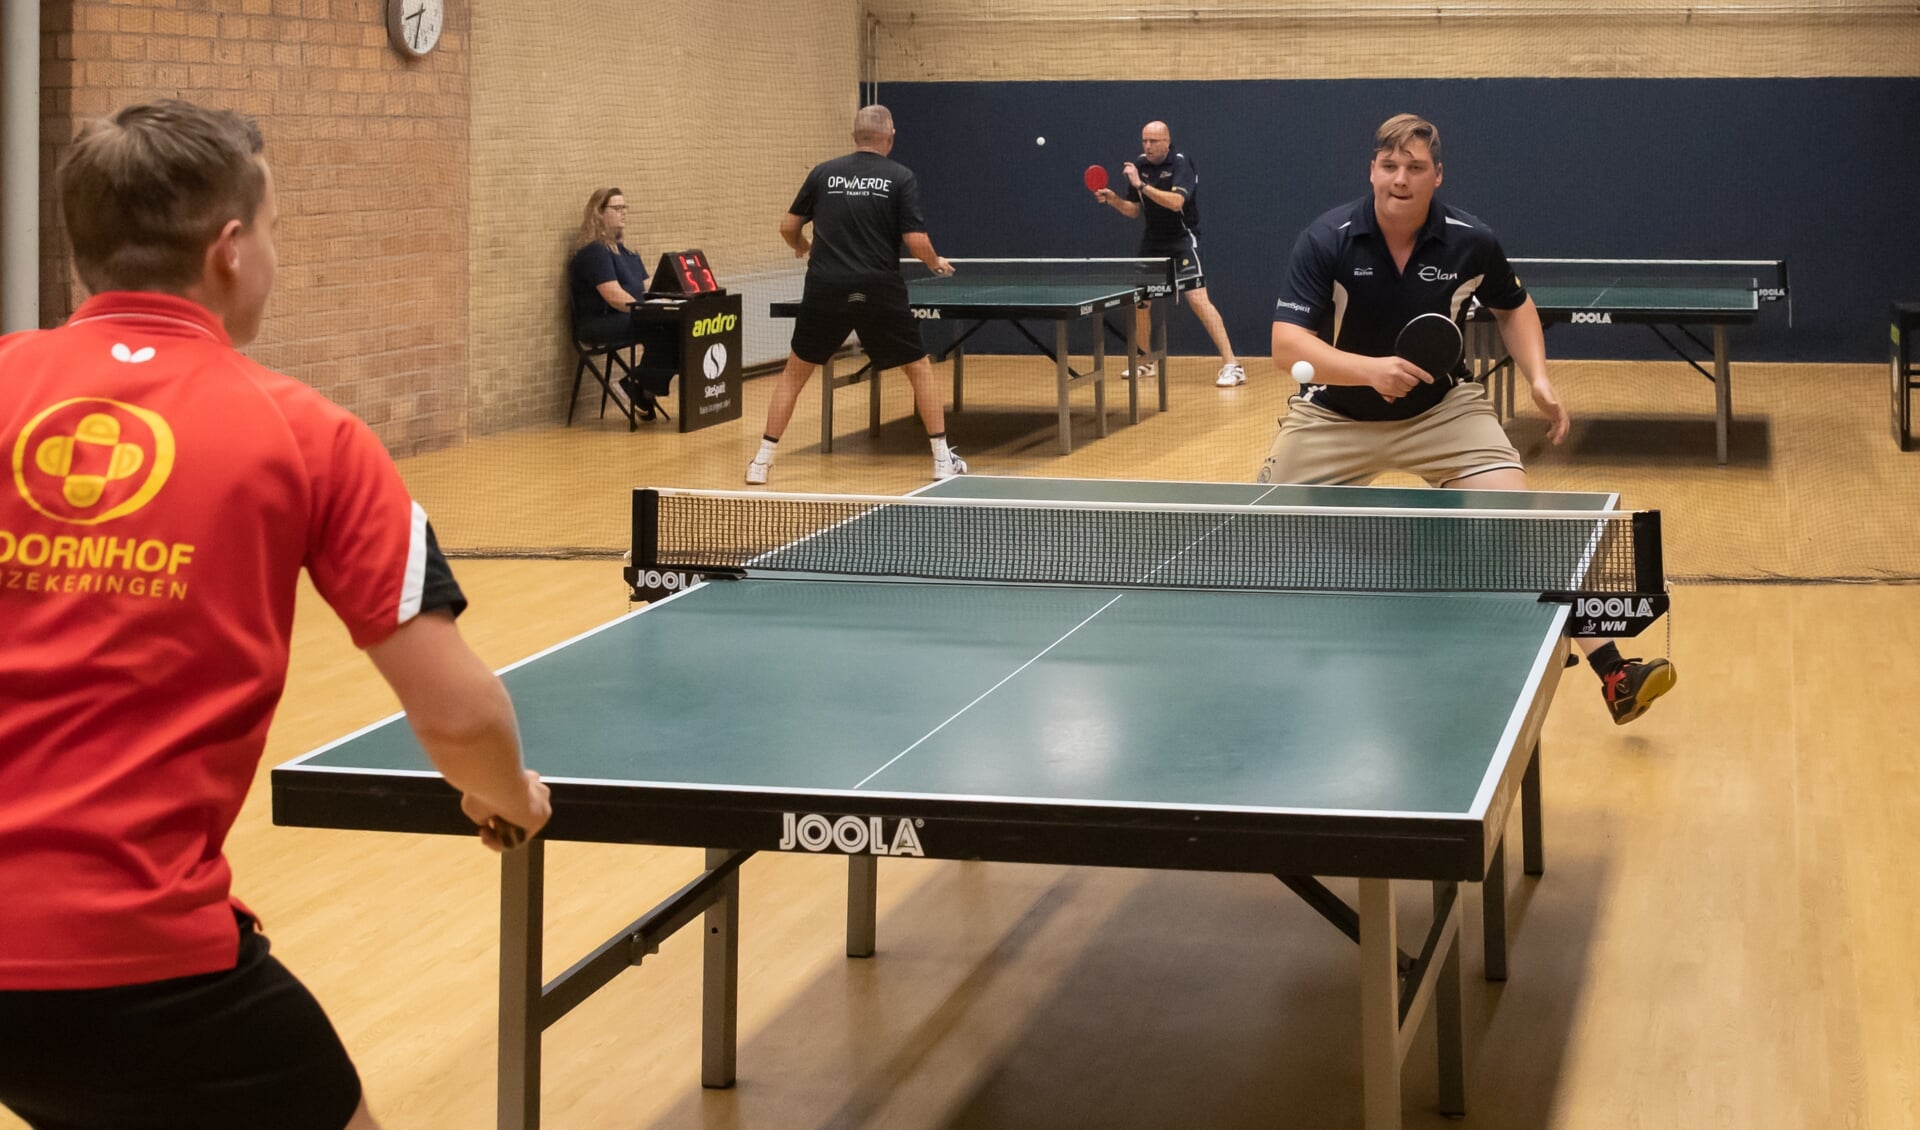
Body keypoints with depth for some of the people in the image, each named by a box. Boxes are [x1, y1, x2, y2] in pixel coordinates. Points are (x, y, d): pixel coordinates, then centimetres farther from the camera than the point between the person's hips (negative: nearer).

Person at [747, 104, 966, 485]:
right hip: (879, 292, -2)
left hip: (826, 289, 2)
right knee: (920, 367, 15)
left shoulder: (823, 173, 7)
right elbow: (916, 241, -8)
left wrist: (801, 247, 36)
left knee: (794, 372, 15)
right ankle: (943, 459, 14)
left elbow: (788, 227, 13)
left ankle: (762, 460, 11)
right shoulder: (901, 177, -1)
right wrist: (936, 263, 14)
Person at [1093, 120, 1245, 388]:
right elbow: (1134, 210, 11)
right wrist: (1113, 200, -7)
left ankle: (1231, 364, -18)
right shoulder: (1138, 165, 3)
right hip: (1152, 242, 7)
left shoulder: (1180, 164, -16)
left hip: (1182, 240, -7)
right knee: (1138, 299, 9)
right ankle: (1144, 363, 28)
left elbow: (1176, 202, -31)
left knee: (1198, 299, -18)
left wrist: (1141, 185, -34)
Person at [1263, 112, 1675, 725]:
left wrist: (1538, 377, -7)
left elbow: (1513, 306, 9)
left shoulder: (1471, 242, -13)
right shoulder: (1327, 240, -21)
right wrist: (1370, 369, -44)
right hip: (1334, 416, 0)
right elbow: (1287, 345, -29)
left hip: (1442, 410, 1)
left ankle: (1614, 675, -10)